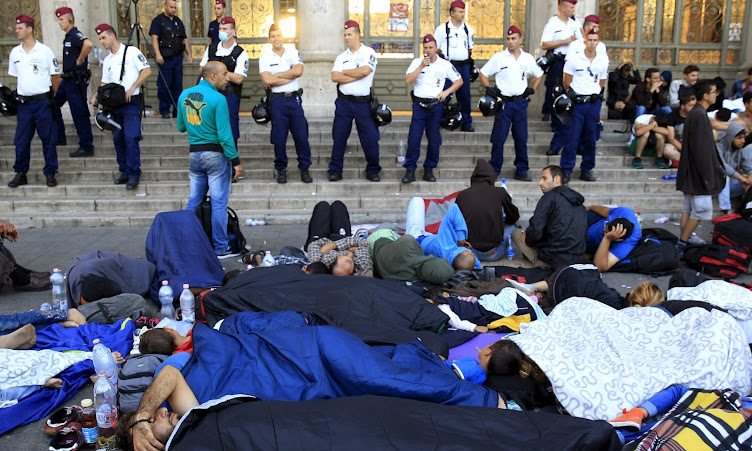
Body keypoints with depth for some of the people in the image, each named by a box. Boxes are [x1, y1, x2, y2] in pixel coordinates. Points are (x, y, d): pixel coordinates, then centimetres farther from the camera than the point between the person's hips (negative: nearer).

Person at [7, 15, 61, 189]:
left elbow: (55, 77, 1)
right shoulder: (14, 53, 10)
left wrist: (50, 98, 2)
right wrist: (16, 94, 13)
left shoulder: (45, 51, -3)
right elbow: (16, 77, 19)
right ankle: (20, 174, 16)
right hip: (23, 103, 4)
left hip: (42, 102, -4)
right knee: (21, 140, 6)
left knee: (48, 139, 1)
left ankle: (50, 173, 10)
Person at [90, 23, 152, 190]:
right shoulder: (107, 60, 20)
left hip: (130, 103, -7)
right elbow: (105, 83, 23)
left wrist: (132, 89, -17)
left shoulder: (131, 51, -1)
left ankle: (134, 175, -7)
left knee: (131, 138, -13)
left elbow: (147, 71, -10)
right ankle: (124, 172, 17)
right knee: (118, 139, 8)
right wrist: (96, 96, 4)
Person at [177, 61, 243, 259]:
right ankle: (221, 248, 6)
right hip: (216, 154, -6)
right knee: (219, 203, 0)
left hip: (194, 154, 6)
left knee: (193, 201, 14)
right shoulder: (217, 99, -14)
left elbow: (180, 127, 15)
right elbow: (224, 134, -17)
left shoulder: (184, 95, 6)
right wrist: (235, 161, -13)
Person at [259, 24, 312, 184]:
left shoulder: (293, 53, 8)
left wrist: (277, 75, -7)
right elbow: (267, 80, -12)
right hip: (277, 100, -1)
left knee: (301, 135, 1)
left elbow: (298, 71, -11)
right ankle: (281, 169, 17)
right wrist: (290, 77, -6)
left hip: (294, 99, 1)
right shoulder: (265, 58, 4)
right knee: (279, 138, 2)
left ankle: (304, 169, 12)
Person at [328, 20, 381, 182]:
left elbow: (365, 71, -18)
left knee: (370, 138, 0)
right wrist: (357, 75, -11)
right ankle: (335, 170, 13)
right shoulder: (341, 57, 11)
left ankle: (372, 170, 14)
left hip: (363, 103, -3)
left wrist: (345, 72, -4)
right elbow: (335, 77, -4)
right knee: (339, 138, 5)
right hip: (343, 102, 3)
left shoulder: (368, 52, 0)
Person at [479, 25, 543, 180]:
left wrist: (532, 89, 10)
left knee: (521, 139, 5)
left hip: (520, 103, 3)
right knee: (498, 139, -3)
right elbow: (483, 73, 5)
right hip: (504, 102, -3)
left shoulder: (528, 58, 8)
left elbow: (539, 75, 22)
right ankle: (493, 171, 7)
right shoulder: (499, 57, 0)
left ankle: (521, 171, 15)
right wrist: (489, 89, -5)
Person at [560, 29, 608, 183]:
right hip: (577, 103, -3)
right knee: (572, 138, -6)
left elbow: (601, 82, 17)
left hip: (594, 103, 3)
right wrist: (572, 97, 7)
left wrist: (594, 95, 14)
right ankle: (566, 170, 1)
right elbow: (566, 83, 3)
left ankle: (586, 170, 16)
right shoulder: (574, 59, -3)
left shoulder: (603, 60, 6)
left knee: (591, 139, 7)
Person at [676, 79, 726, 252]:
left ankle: (682, 243, 15)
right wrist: (707, 176, -19)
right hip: (697, 172, -10)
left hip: (691, 172, 10)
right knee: (703, 208, -5)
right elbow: (701, 149, -21)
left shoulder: (695, 113, 14)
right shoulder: (700, 115, -18)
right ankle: (682, 243, -1)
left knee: (689, 207, 11)